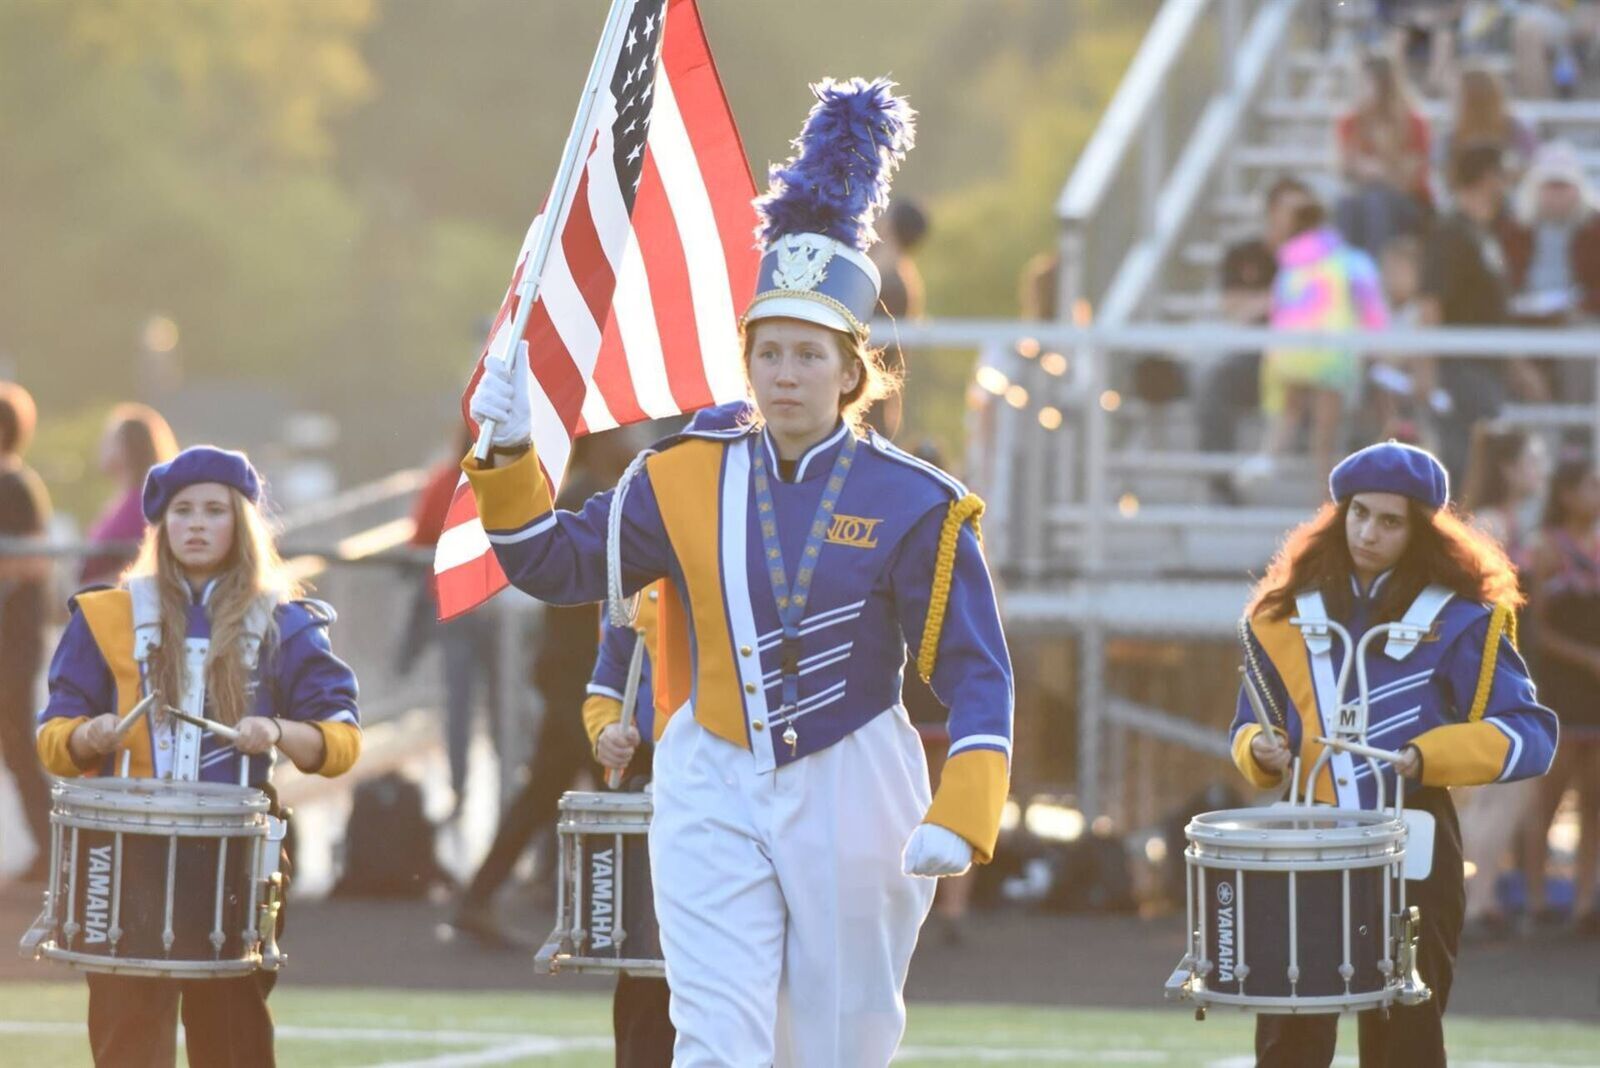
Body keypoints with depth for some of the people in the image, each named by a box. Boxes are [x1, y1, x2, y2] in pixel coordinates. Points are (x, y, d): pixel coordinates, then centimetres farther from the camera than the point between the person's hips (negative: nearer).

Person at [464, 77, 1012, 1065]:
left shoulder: (911, 503, -7)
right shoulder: (689, 477, 2)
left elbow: (977, 676, -7)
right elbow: (560, 566, 10)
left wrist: (958, 823, -17)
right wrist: (511, 455, -6)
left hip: (854, 804, -1)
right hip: (716, 801, 1)